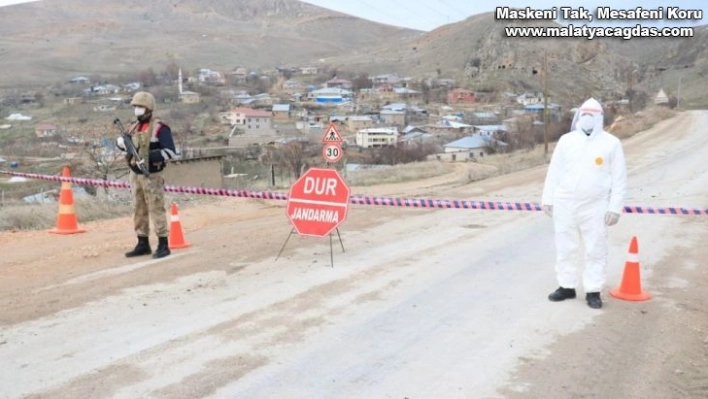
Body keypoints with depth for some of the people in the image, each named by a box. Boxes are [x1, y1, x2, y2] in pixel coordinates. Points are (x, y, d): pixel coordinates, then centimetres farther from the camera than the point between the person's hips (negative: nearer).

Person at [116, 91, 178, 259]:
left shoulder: (159, 128, -10)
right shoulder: (133, 127, 11)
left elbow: (170, 152, -18)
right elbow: (122, 141, 23)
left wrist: (148, 156, -25)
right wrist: (122, 142, -1)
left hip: (151, 176, -7)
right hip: (135, 174, 7)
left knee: (156, 209, -5)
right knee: (139, 210, 11)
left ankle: (163, 245, 1)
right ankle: (143, 244, 20)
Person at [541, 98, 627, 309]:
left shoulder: (611, 143, -2)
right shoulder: (566, 140, 4)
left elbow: (619, 178, -2)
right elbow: (554, 171, 7)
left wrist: (615, 207, -7)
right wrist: (547, 199, 5)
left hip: (595, 207, -2)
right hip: (565, 204, 2)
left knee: (596, 251, 4)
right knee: (565, 248, 10)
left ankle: (593, 291, 14)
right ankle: (567, 286, 23)